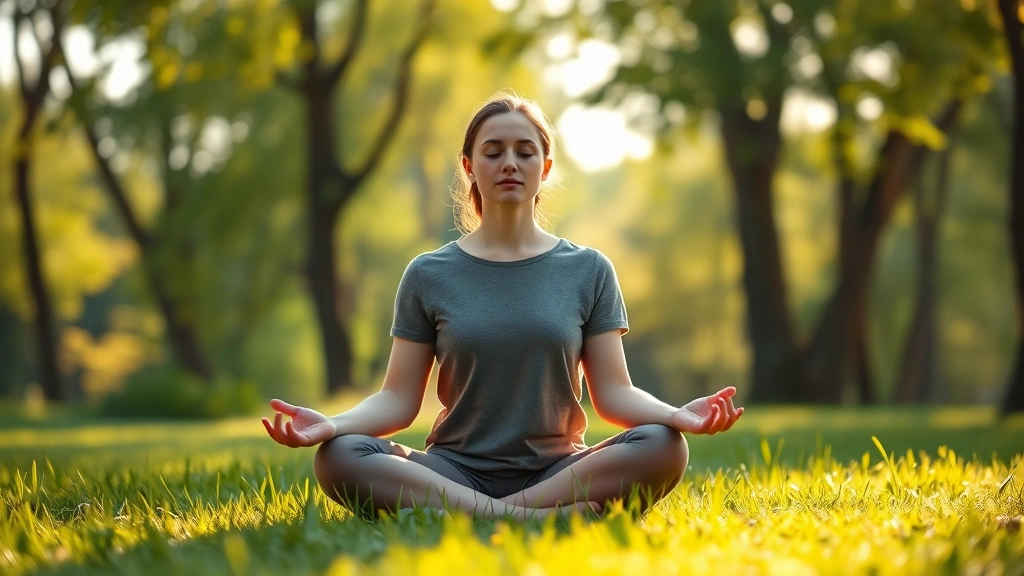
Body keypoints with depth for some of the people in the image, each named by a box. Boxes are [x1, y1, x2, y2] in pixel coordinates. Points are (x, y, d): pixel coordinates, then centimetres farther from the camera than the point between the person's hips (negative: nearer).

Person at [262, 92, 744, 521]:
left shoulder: (588, 271, 9)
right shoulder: (429, 276, 8)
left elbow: (613, 393, 2)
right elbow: (399, 399, 2)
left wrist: (677, 414, -19)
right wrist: (333, 423, -19)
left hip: (556, 467, 0)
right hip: (456, 468, 0)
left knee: (663, 448, -30)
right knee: (338, 458, -30)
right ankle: (536, 517, -32)